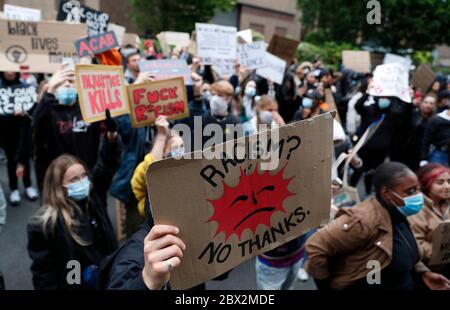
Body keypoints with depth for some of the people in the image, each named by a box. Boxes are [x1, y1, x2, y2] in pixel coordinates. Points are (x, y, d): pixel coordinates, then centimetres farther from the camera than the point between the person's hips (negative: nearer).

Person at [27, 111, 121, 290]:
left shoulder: (93, 198, -7)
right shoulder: (44, 224, -20)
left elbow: (106, 165, -12)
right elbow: (43, 271, -14)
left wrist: (112, 134, -26)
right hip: (74, 284, -5)